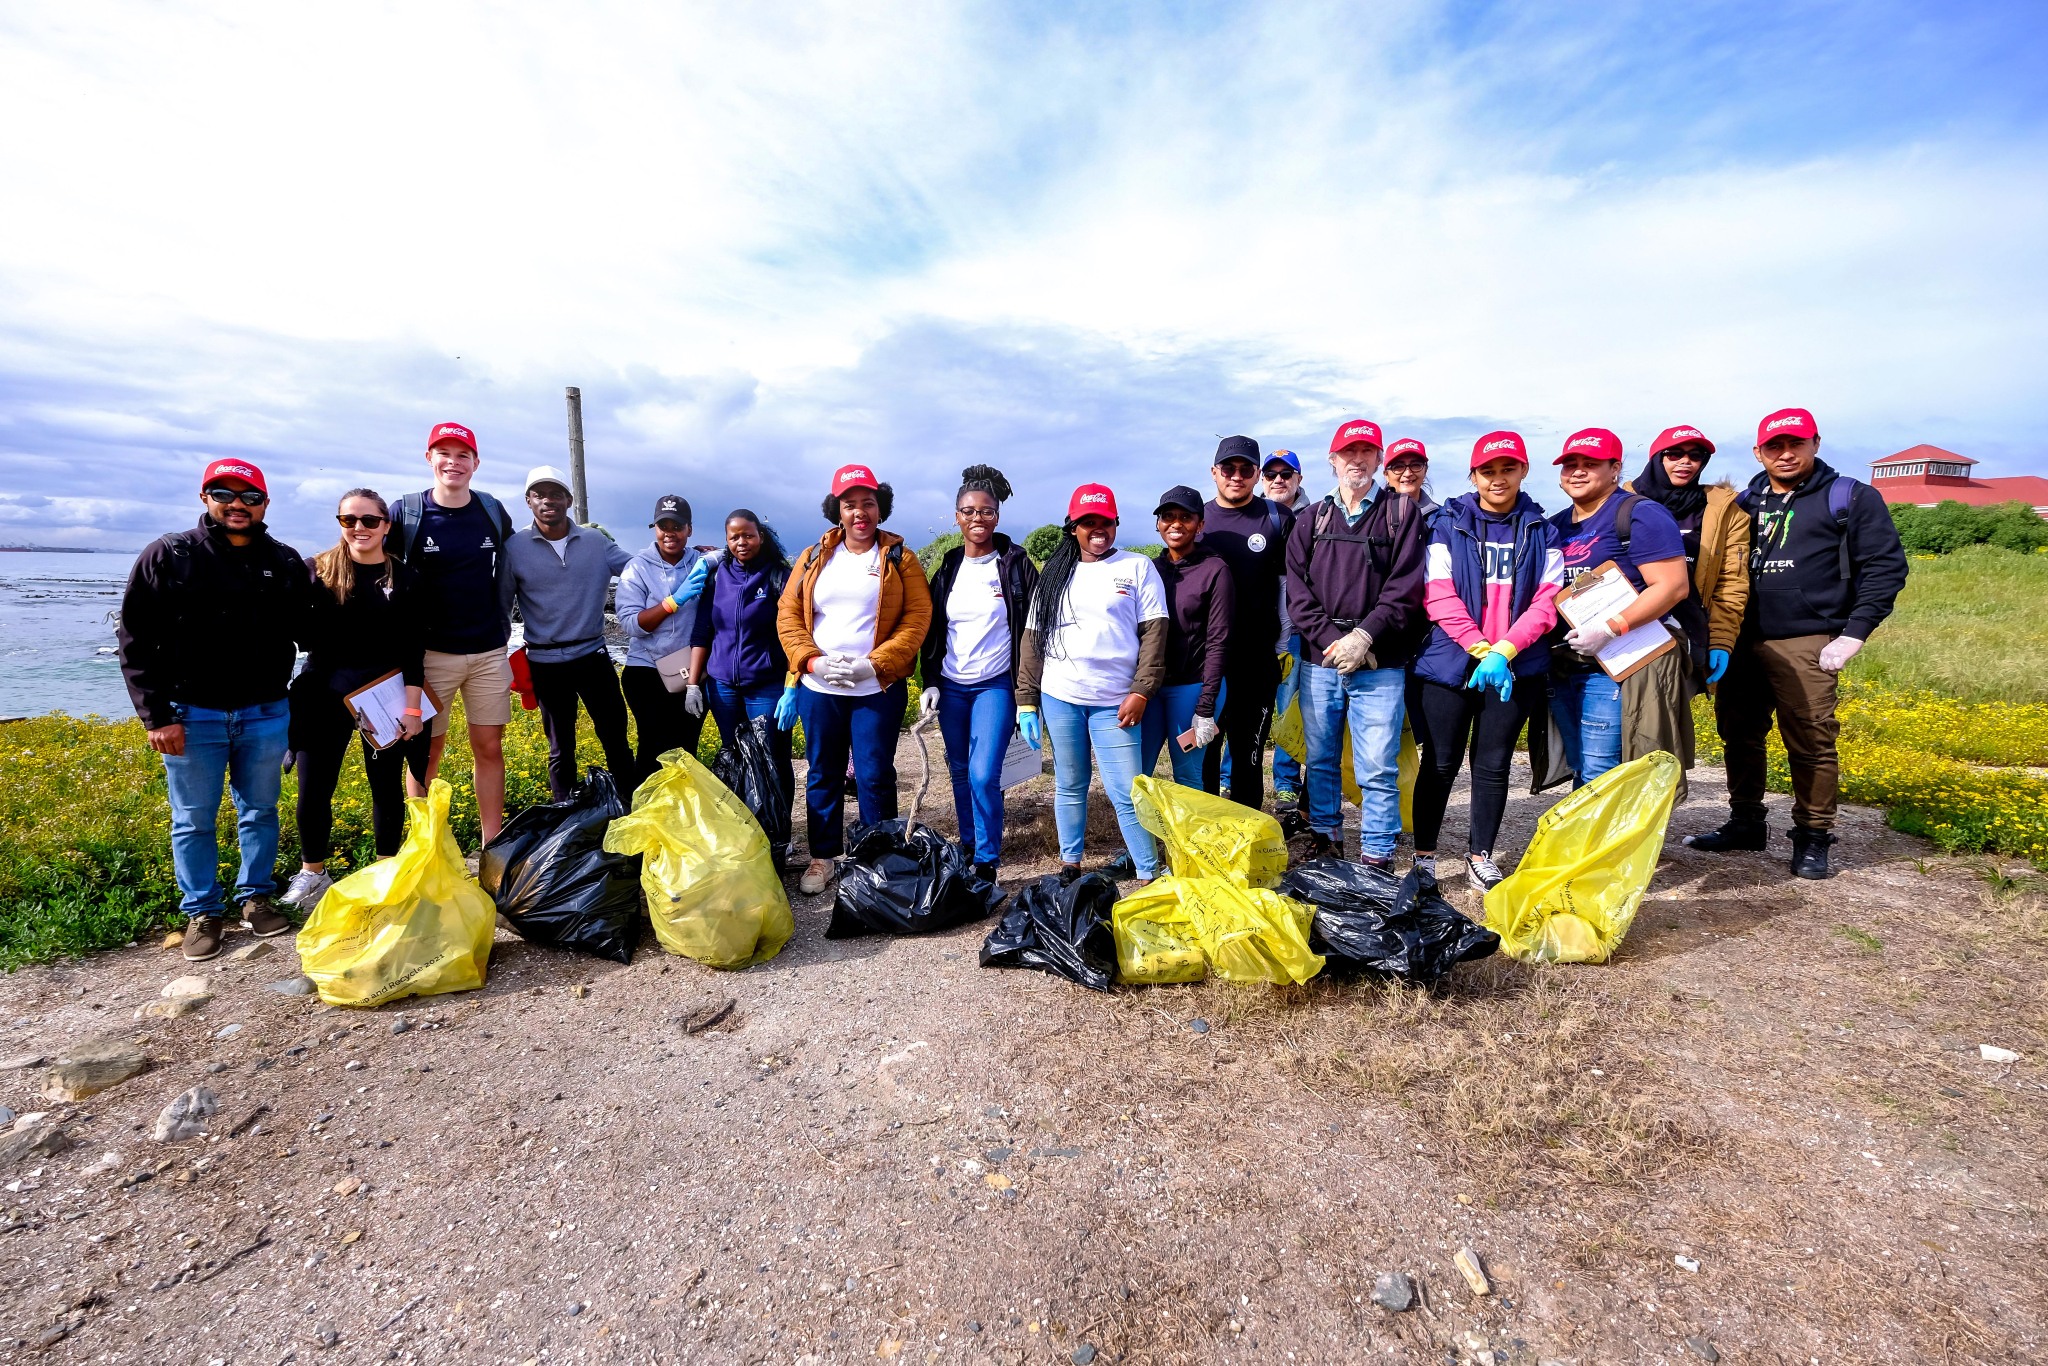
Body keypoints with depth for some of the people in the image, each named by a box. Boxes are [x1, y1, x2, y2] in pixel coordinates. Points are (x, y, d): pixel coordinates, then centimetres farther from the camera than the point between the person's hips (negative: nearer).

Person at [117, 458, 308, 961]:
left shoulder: (286, 563, 3)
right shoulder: (168, 556, -3)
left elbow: (302, 633, 11)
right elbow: (136, 640, -3)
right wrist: (157, 716, -9)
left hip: (266, 715, 2)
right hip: (192, 716, -1)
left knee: (260, 812, 12)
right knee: (194, 821, 9)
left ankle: (256, 897, 27)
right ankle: (202, 911, 23)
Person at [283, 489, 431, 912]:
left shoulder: (405, 579, -1)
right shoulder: (317, 570, 0)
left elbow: (413, 650, -2)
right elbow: (300, 635, 1)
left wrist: (412, 707, -6)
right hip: (324, 695, 1)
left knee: (387, 785, 9)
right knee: (314, 788, 5)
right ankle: (312, 873, 24)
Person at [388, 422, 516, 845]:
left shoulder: (494, 513, 4)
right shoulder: (405, 515, -3)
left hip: (489, 652, 2)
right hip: (432, 653, -2)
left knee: (489, 748, 5)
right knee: (426, 751, 3)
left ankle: (493, 849, 14)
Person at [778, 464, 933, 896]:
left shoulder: (899, 559, 1)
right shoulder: (814, 557, 8)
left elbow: (916, 619, -8)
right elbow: (788, 614, 4)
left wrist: (874, 665, -17)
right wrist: (812, 661, -12)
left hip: (878, 690, -2)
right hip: (818, 689, 3)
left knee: (874, 776, 4)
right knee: (823, 774, 12)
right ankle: (824, 856, 27)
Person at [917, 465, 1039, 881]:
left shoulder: (1016, 565, -5)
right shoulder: (948, 568, 6)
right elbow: (931, 632, 10)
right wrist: (930, 683, 3)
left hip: (996, 686, -4)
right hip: (950, 687, 4)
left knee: (984, 775, -13)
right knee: (960, 773, 14)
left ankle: (987, 862, 1)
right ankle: (967, 844, 33)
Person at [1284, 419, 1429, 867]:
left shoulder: (1401, 512, 7)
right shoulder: (1313, 519, 14)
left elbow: (1406, 587, -4)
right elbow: (1297, 587, 3)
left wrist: (1364, 636, -16)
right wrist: (1332, 640, -10)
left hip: (1379, 665, -3)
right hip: (1319, 661, 3)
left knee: (1378, 768, -3)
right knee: (1320, 759, 10)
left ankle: (1376, 859, 7)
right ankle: (1325, 844, 24)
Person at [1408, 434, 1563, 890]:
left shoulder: (1541, 531, 7)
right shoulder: (1448, 526, 2)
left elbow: (1548, 600, -1)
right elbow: (1440, 599, -7)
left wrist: (1503, 650, -15)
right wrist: (1482, 649, -16)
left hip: (1515, 669, 2)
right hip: (1449, 664, -2)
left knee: (1493, 765, 9)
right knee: (1441, 764, 5)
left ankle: (1480, 856, 23)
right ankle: (1423, 855, 16)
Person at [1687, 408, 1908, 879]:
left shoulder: (1850, 498, 3)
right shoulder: (1745, 503, 15)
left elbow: (1886, 566, -1)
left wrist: (1854, 633, -10)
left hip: (1805, 644, -4)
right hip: (1742, 642, 5)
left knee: (1811, 743, -4)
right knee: (1739, 734, 10)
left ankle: (1813, 838, 9)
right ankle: (1746, 822, 23)